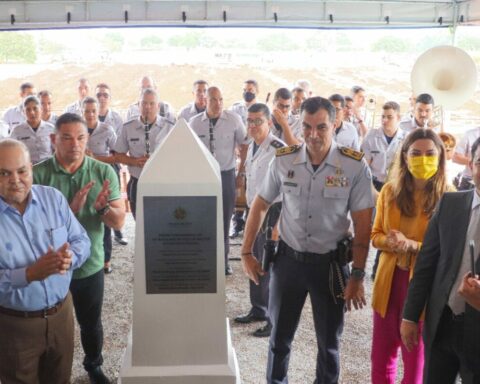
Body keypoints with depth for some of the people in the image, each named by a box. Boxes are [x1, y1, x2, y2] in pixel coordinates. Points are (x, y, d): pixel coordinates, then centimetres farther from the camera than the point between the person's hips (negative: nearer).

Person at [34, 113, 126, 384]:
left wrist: (102, 207, -32)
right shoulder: (38, 175, -14)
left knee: (91, 323, 20)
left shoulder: (104, 172, -10)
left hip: (90, 266, 1)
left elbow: (119, 221, -10)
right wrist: (71, 208, -31)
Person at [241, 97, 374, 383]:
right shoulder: (283, 160, -7)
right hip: (289, 258, 2)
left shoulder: (355, 166, -13)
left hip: (331, 262, -2)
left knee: (329, 341, 15)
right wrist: (247, 253, 5)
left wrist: (358, 276, -11)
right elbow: (260, 206, 5)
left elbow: (363, 225, -9)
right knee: (280, 336, 17)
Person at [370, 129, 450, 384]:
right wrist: (390, 242, -15)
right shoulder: (390, 191, 0)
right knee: (381, 353, 16)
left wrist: (412, 246, -24)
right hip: (389, 280, 4)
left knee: (415, 357, 12)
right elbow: (376, 235, 7)